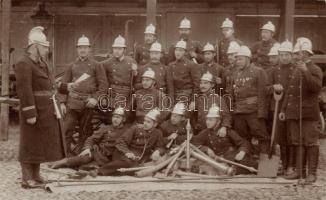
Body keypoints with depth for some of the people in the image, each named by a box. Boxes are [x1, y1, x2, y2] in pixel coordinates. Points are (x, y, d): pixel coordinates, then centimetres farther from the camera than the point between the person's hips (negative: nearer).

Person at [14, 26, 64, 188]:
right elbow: (24, 90, -20)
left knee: (41, 144, 15)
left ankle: (36, 175, 27)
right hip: (35, 110, -9)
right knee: (30, 144, -1)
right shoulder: (24, 64, -14)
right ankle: (27, 179, 8)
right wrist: (30, 113, -23)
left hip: (46, 111, 9)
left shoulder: (42, 63, 16)